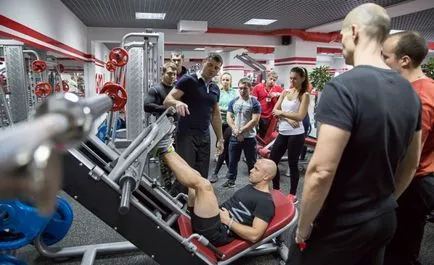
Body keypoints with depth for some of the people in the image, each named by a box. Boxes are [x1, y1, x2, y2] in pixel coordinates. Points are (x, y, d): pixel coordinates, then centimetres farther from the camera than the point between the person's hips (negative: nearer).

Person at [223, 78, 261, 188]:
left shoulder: (254, 103, -7)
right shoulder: (233, 102, 6)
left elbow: (254, 121, -14)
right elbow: (229, 117, 2)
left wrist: (241, 131, -15)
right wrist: (235, 130, -14)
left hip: (249, 137, -4)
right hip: (235, 137, 4)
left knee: (251, 162, 7)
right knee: (232, 160, 14)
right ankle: (231, 179, 30)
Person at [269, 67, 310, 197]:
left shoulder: (304, 95, -5)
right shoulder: (285, 92, 10)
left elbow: (300, 116, -16)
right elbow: (275, 110, 2)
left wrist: (282, 113, -10)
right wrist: (288, 118, -14)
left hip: (296, 134, -6)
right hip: (282, 133, 6)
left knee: (293, 164, 4)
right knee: (272, 161, 9)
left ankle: (292, 194, 20)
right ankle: (276, 189, 27)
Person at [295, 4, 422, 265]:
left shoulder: (343, 87, -24)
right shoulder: (410, 92, 1)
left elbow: (322, 171, -28)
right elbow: (411, 164, 10)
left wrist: (303, 228, -14)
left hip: (341, 225, -7)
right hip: (384, 220, 7)